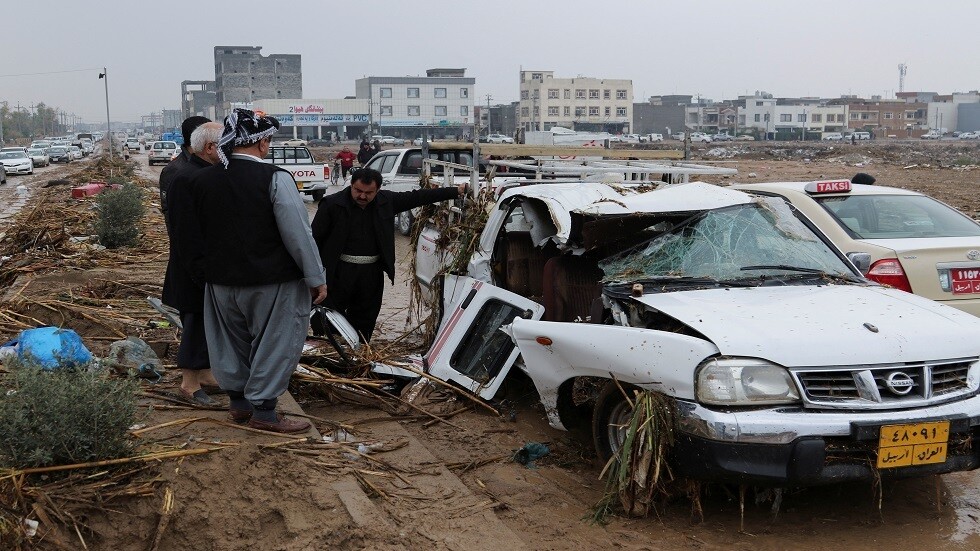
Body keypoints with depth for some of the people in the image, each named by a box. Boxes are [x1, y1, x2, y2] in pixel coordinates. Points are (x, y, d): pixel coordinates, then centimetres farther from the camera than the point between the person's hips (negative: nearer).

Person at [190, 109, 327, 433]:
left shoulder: (202, 180, 0)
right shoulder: (274, 179, -18)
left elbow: (197, 231, 11)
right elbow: (298, 234, -17)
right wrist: (316, 278, -8)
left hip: (221, 278, 6)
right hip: (271, 282, -6)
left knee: (232, 341, 20)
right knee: (274, 344, 6)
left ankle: (238, 401, 31)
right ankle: (263, 411, 9)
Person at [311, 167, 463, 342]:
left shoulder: (387, 201, 4)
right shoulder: (332, 204, -6)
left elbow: (418, 197, 8)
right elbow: (315, 238, -4)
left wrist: (456, 191, 7)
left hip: (371, 274, 4)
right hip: (338, 273, -3)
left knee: (364, 325, 11)